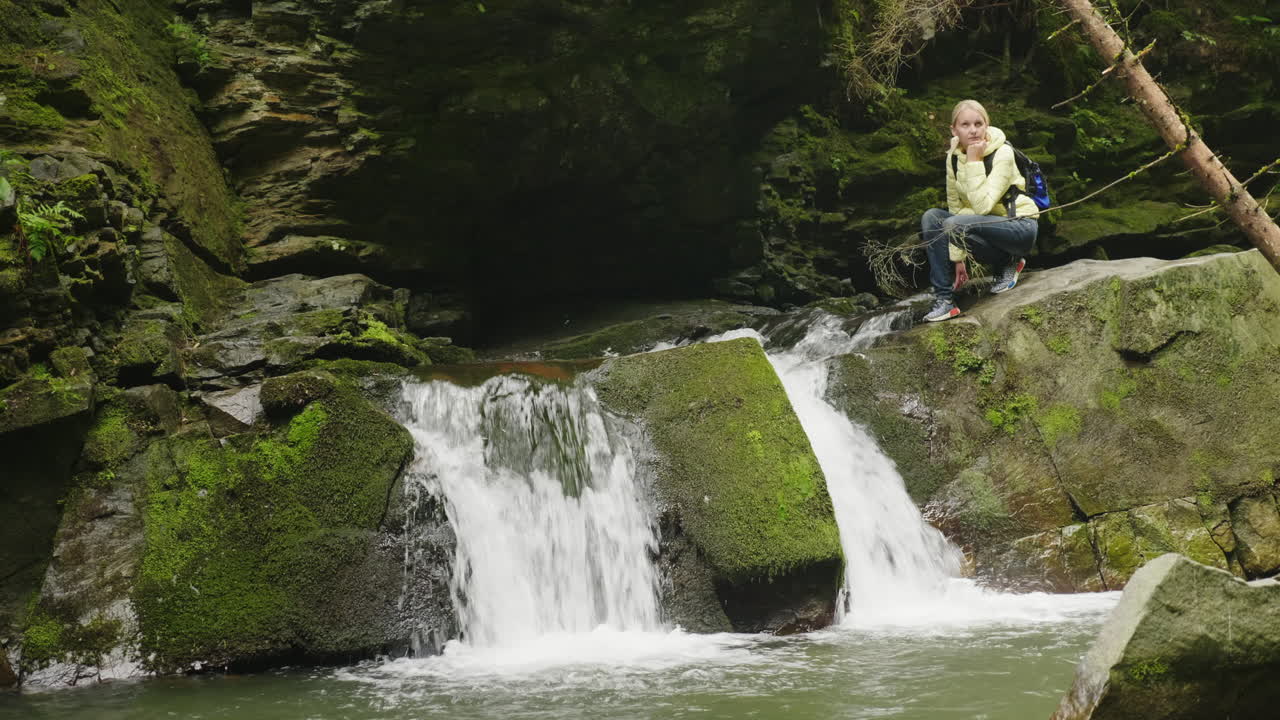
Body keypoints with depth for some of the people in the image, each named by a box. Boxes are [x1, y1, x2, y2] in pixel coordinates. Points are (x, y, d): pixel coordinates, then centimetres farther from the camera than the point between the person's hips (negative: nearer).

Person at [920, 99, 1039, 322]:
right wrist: (957, 258, -2)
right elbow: (955, 205, 3)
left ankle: (1009, 262, -5)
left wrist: (974, 161, -29)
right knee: (931, 217, -16)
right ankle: (944, 300, -17)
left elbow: (982, 206, -28)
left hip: (1019, 227, -6)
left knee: (954, 225, -29)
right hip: (989, 226, 7)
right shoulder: (954, 157, -1)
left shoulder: (1002, 154, -18)